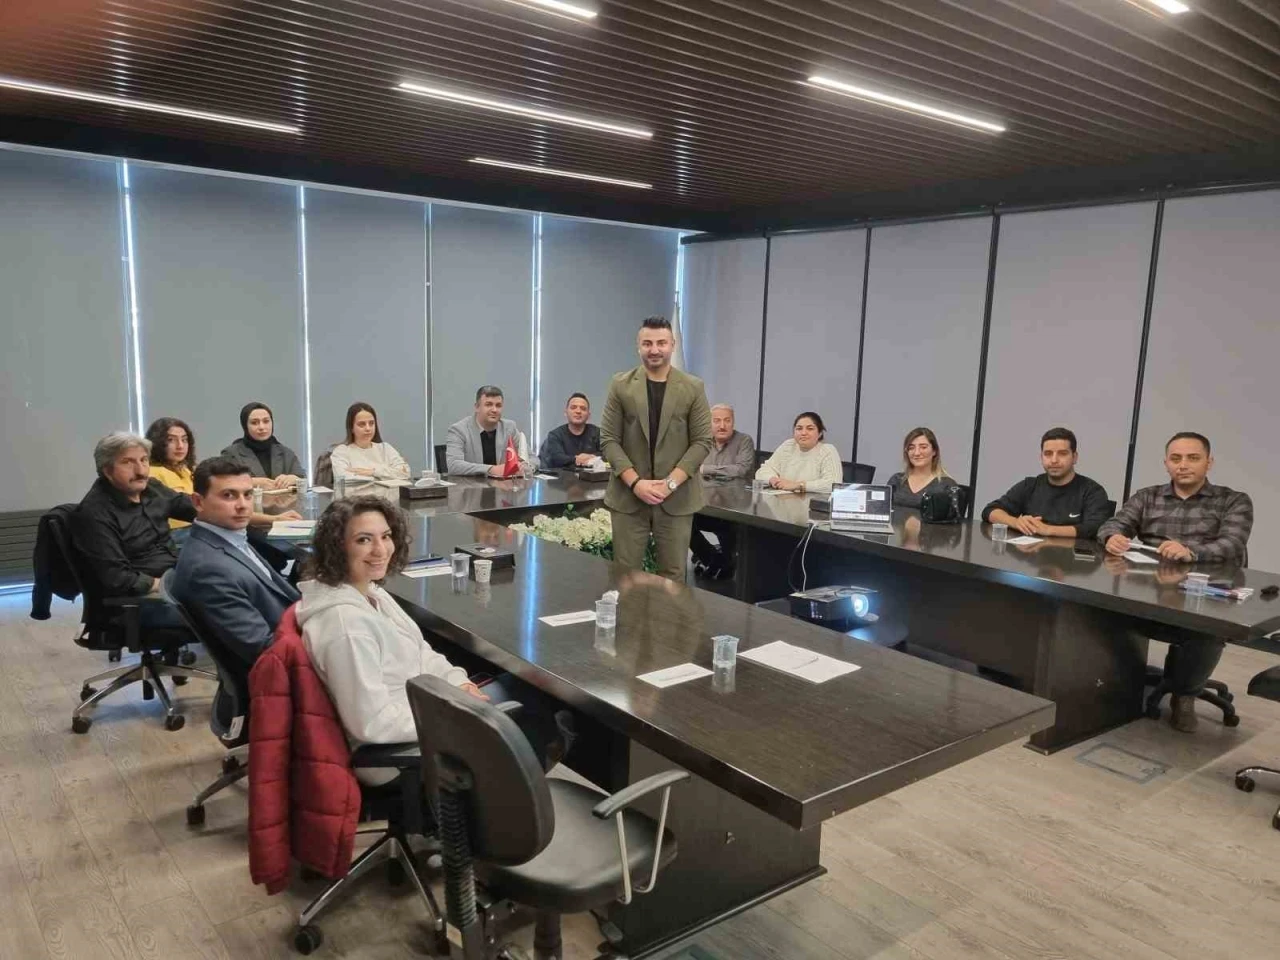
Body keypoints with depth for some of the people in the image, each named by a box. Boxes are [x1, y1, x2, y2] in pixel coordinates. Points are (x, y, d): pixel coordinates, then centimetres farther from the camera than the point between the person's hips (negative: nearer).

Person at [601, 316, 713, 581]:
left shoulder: (693, 388, 2)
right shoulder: (620, 385, 3)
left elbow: (702, 441, -1)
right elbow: (609, 440, 0)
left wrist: (670, 482, -12)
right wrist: (635, 482, -12)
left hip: (676, 497, 0)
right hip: (628, 495, 0)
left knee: (673, 574, 6)